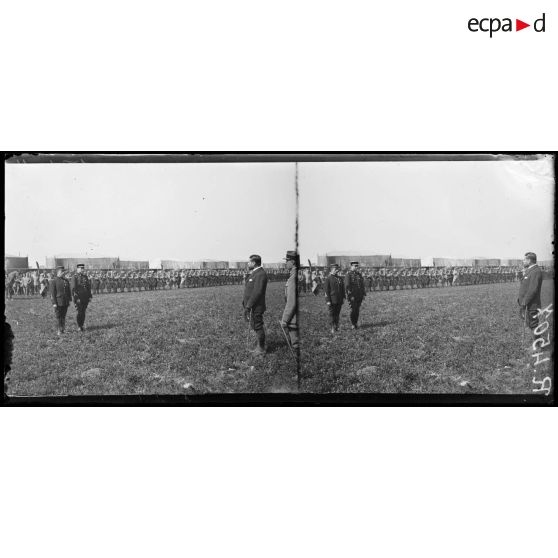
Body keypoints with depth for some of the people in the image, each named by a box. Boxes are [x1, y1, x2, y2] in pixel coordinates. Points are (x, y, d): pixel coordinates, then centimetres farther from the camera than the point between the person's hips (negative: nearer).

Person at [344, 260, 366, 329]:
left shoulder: (359, 274, 14)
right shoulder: (348, 275, -6)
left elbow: (363, 285, 17)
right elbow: (347, 286, -12)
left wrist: (364, 294, 10)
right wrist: (350, 295, -17)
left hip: (359, 296, 6)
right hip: (352, 296, -5)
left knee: (357, 310, 8)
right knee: (353, 310, -5)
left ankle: (356, 323, 19)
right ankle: (352, 324, 4)